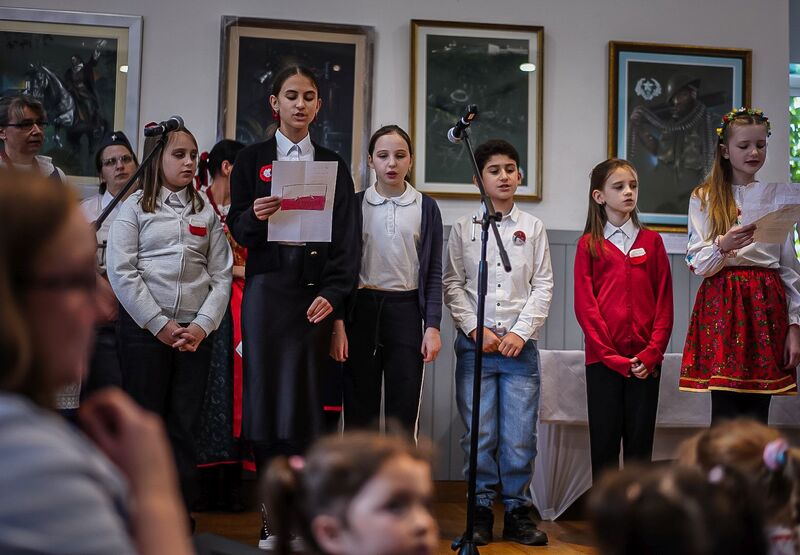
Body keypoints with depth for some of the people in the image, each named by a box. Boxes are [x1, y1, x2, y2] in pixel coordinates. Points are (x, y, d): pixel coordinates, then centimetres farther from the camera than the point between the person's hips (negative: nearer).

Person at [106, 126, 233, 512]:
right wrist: (159, 324, -11)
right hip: (144, 328, -2)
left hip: (196, 331, 3)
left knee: (185, 424, 5)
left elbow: (221, 275, 6)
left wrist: (201, 325, -7)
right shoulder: (135, 207, 3)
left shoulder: (206, 212, 11)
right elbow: (121, 271, -6)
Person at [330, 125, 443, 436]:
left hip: (406, 309, 0)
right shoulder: (355, 206, 5)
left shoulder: (426, 208, 6)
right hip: (362, 309, 0)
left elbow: (433, 273, 6)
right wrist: (337, 326, -3)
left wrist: (432, 327, -3)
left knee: (403, 415, -3)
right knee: (359, 413, 2)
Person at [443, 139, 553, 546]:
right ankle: (481, 511, 11)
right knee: (478, 435, 0)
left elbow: (543, 286, 5)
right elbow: (452, 285, 3)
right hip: (475, 344, 0)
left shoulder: (532, 228, 9)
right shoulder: (464, 228, 6)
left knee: (520, 436, -1)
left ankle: (517, 512, 11)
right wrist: (476, 329, -8)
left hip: (520, 345, 1)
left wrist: (520, 333, -6)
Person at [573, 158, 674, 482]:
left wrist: (652, 353, -6)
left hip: (645, 360, 1)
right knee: (604, 439, 3)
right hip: (602, 358, -1)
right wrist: (611, 355, -10)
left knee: (640, 439, 5)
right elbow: (584, 305, -2)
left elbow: (664, 302, 5)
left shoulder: (651, 241, 8)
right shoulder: (589, 245, 4)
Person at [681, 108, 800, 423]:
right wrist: (723, 246, -22)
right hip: (722, 305, -2)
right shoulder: (704, 199, 6)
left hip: (767, 306, 2)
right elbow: (697, 264, 0)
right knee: (726, 415, -7)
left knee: (758, 414, 2)